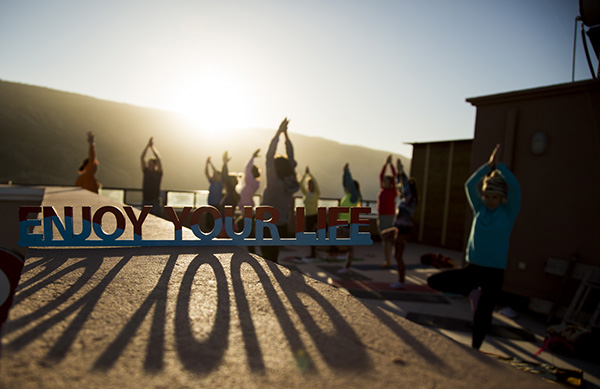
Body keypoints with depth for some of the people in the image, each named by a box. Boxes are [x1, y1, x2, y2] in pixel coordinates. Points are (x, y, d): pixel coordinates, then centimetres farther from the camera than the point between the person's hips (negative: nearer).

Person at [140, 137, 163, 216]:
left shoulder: (158, 172, -1)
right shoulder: (146, 171, 7)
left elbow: (159, 159, -13)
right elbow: (142, 158, 1)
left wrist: (152, 147, -11)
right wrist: (148, 145, -5)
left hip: (155, 201, -3)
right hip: (145, 200, 4)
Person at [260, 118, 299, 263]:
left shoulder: (274, 182, -18)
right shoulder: (292, 183, -4)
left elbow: (269, 156, -15)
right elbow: (291, 157, 3)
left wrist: (279, 132, -9)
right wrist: (286, 134, 7)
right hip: (282, 227, 6)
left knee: (269, 260, 3)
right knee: (273, 259, 20)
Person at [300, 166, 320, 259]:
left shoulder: (317, 193, -4)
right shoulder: (305, 193, 10)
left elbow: (315, 183, -18)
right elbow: (301, 185, -2)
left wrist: (309, 173, -19)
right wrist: (305, 174, -12)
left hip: (315, 216, -6)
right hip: (307, 216, 6)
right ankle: (313, 253, 19)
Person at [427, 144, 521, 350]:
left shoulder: (508, 212, -2)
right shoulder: (480, 209, 5)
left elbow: (515, 186, -17)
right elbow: (470, 184, -8)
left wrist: (498, 165, -12)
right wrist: (488, 165, -14)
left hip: (494, 272, -3)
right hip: (472, 268, 3)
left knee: (480, 318, 0)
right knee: (434, 281, -10)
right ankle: (473, 293, 8)